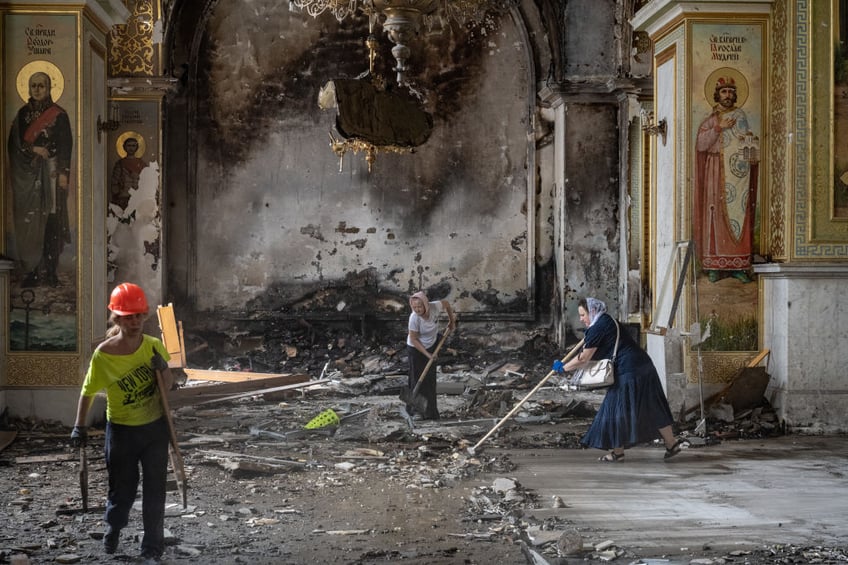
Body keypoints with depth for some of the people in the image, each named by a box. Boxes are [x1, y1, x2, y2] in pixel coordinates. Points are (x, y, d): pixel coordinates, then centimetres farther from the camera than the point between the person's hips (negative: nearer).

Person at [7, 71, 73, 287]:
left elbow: (66, 146, -3)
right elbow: (14, 143, 10)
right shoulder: (23, 114, 11)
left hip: (50, 172, -3)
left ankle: (51, 271, -1)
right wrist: (33, 149, -7)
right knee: (28, 220, -1)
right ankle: (33, 270, 3)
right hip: (27, 173, 4)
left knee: (51, 219, -6)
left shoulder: (58, 115, 0)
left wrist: (63, 173, -11)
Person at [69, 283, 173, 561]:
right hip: (122, 430, -1)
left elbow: (170, 384, 0)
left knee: (155, 488, 5)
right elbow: (88, 391, -5)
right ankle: (113, 529, 42)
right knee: (122, 487, 12)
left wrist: (164, 372, -22)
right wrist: (79, 427, -4)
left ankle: (153, 543, 20)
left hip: (155, 427, 1)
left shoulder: (154, 346, -12)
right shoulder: (103, 354, -18)